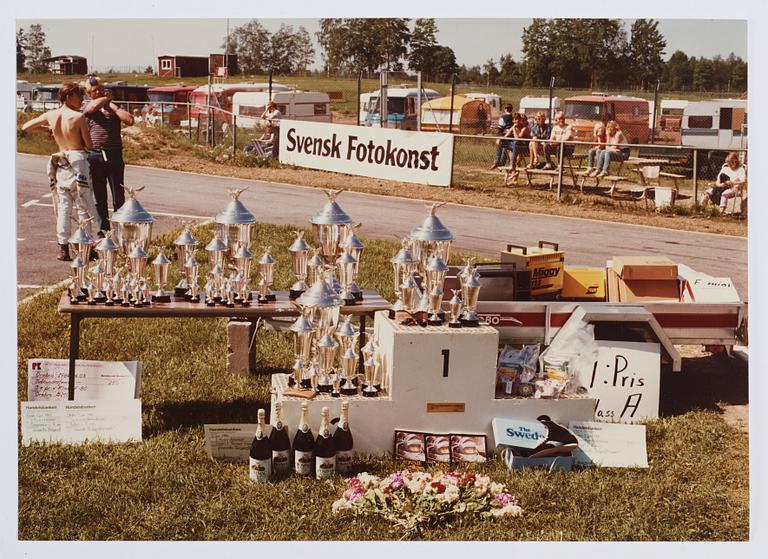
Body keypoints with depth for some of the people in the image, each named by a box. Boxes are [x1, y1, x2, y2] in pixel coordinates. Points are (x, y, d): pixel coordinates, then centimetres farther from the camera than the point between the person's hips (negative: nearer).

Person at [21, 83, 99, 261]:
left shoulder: (50, 116, 3)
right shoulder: (78, 117, -12)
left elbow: (25, 127, 14)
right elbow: (89, 146, -8)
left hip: (61, 164, 5)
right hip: (78, 161, -5)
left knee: (63, 207, 9)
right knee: (84, 207, 3)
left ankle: (63, 248, 8)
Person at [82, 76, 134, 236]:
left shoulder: (114, 107, 10)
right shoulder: (88, 107, 8)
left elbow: (129, 120, -8)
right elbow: (94, 105, -18)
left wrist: (112, 106, -4)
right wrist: (107, 98, 0)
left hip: (114, 156, -1)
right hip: (95, 155, 1)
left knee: (119, 198, -1)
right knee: (99, 198, 9)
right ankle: (104, 230, 18)